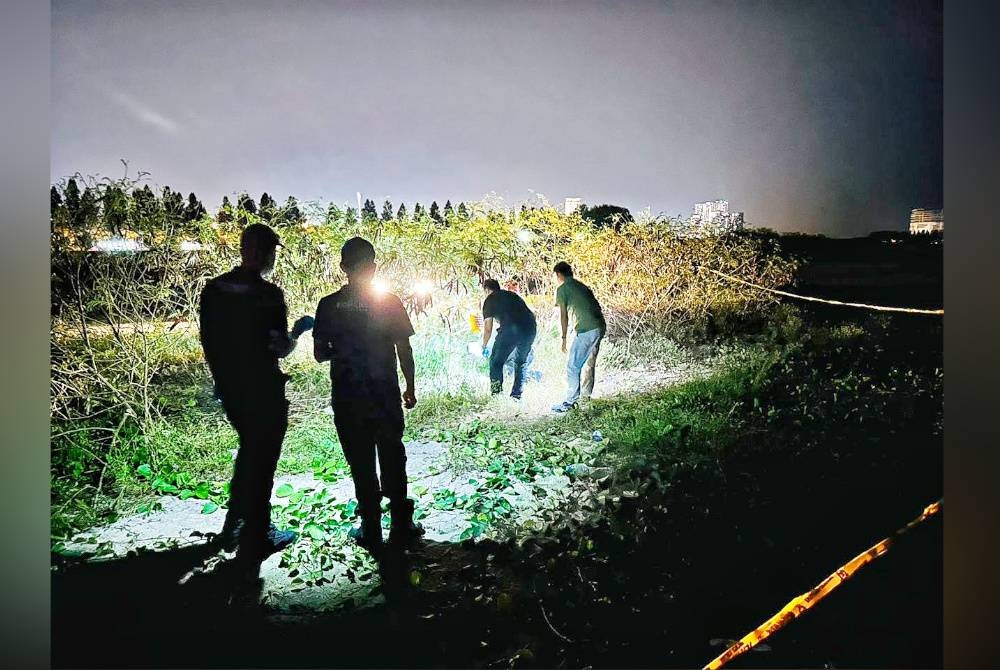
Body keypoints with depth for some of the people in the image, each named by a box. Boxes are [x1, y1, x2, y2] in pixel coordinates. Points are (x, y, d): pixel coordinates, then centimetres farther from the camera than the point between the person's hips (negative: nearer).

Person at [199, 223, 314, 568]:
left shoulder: (213, 289, 1)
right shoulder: (269, 295, -19)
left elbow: (208, 342, 7)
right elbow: (279, 349, -18)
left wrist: (222, 378, 18)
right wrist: (298, 330, 1)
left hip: (229, 388, 7)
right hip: (263, 392, -7)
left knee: (248, 451, 25)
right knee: (261, 462, 6)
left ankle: (234, 527, 36)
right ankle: (255, 541, 17)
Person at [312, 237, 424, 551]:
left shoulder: (328, 305, -4)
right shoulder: (389, 302, -8)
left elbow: (320, 353, -1)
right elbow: (404, 351, -6)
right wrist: (410, 387, 6)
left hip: (346, 398, 1)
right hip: (385, 395, 0)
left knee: (361, 465, 10)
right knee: (393, 460, 13)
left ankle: (371, 531, 19)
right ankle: (401, 526, 21)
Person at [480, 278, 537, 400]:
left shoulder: (490, 300, 16)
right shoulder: (512, 294, 30)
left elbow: (488, 329, 15)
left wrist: (484, 346, 30)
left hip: (511, 329, -5)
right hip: (530, 328, 5)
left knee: (496, 361, 11)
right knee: (521, 362, 21)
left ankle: (496, 393, 6)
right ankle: (516, 395, 21)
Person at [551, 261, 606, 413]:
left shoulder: (562, 289, 0)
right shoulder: (581, 285, 22)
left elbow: (564, 316, -2)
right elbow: (597, 306, 21)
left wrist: (564, 338, 4)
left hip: (586, 329, -8)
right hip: (600, 327, 8)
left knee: (572, 366, -4)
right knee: (589, 363, 19)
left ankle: (570, 402, -4)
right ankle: (585, 395, 29)